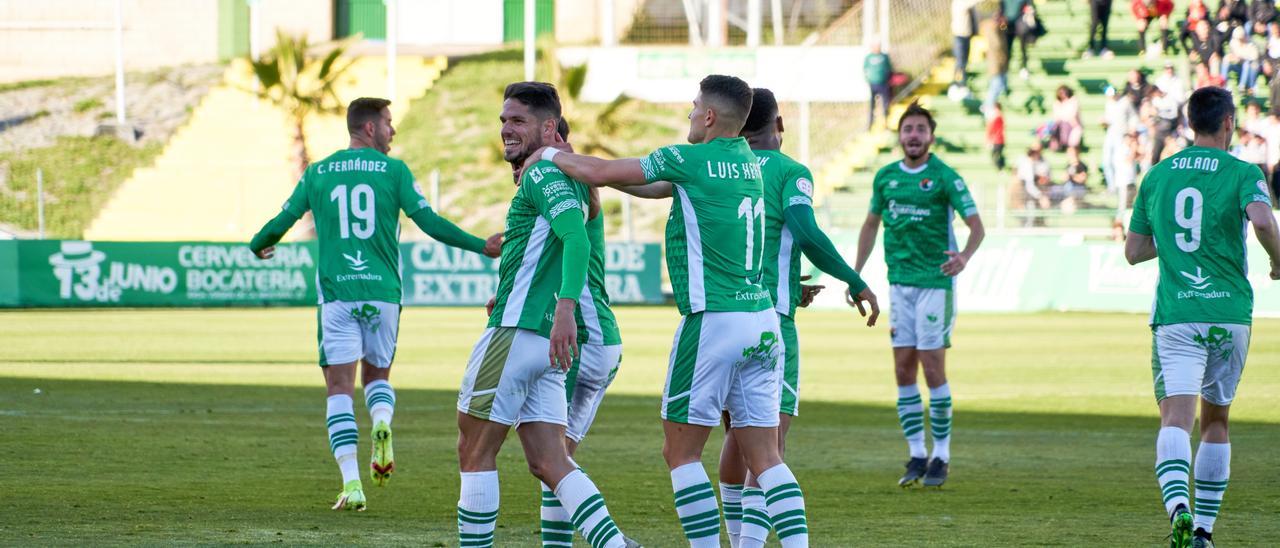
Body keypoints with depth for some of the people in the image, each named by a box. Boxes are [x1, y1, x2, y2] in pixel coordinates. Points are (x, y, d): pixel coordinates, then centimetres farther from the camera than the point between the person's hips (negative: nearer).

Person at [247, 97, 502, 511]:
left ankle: (352, 484, -10)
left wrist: (257, 247, 31)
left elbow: (281, 221, 9)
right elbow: (429, 222, -5)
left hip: (336, 294, 0)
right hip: (383, 291, 0)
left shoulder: (317, 174, 6)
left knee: (340, 387, 1)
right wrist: (482, 246, 3)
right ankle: (382, 421, -14)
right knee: (377, 373, 20)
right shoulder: (394, 171, 1)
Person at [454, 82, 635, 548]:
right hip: (543, 343, 10)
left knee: (474, 453, -1)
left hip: (513, 334, -10)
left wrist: (564, 308, -37)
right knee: (549, 463, 5)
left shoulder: (543, 174, -10)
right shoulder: (564, 176, 20)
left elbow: (578, 239, -25)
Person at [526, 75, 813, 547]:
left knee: (680, 451, 2)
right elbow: (662, 186, 27)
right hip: (761, 320, 7)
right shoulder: (747, 163, 14)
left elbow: (597, 173, -4)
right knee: (765, 457, 4)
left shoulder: (691, 160, -9)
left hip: (712, 320, -7)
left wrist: (551, 154, 14)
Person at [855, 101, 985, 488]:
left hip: (934, 282, -5)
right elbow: (871, 225, 20)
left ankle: (941, 456, 4)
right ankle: (917, 455, 10)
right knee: (903, 372, 3)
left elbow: (976, 226, -8)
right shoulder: (885, 177, 8)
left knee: (933, 370, -5)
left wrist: (965, 256, -28)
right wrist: (855, 274, 16)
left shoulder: (944, 177, -6)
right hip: (899, 283, 5)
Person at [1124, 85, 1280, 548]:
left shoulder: (1157, 176, 10)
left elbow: (1134, 251, 13)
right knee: (1215, 421, 17)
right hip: (1229, 313, -1)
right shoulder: (1242, 173, -1)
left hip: (1175, 315, 1)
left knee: (1176, 418, -12)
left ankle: (1178, 508, -39)